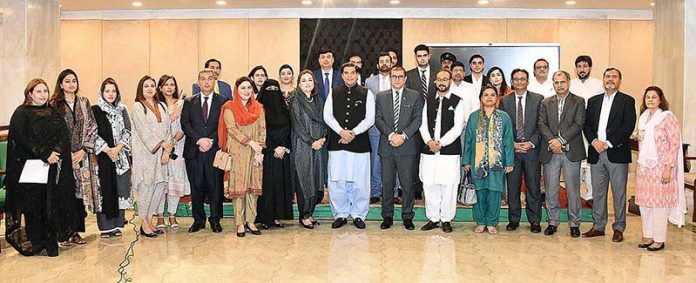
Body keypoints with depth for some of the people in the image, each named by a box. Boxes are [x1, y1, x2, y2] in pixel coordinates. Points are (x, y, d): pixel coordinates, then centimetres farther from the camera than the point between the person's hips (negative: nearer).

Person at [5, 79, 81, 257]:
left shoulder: (54, 113, 14)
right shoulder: (21, 114, 0)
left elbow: (64, 135, 4)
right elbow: (23, 140, -11)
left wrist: (57, 151, -14)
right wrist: (45, 154, -18)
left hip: (53, 168, 4)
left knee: (52, 204, 4)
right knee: (34, 206, 0)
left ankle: (51, 240, 12)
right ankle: (36, 244, 8)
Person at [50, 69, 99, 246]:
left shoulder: (84, 102, 10)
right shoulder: (54, 104, 2)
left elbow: (92, 127, 6)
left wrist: (84, 150, -5)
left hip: (83, 156, 3)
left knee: (80, 192, 3)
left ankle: (77, 232, 12)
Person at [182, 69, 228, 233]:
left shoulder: (223, 102, 6)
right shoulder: (189, 102, 11)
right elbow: (185, 124, 1)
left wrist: (211, 140, -13)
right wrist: (199, 140, -12)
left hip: (214, 150, -1)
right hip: (193, 151, 2)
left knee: (215, 186, 2)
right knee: (196, 187, 6)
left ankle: (215, 220, 14)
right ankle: (198, 220, 17)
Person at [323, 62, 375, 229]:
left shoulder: (366, 94, 6)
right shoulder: (333, 93, 11)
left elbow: (370, 118, -2)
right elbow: (327, 115, 3)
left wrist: (353, 132, -11)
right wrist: (341, 131, -11)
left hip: (359, 143, -1)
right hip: (337, 143, 2)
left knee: (359, 181, 1)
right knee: (336, 181, 2)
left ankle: (358, 214, 15)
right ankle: (340, 214, 15)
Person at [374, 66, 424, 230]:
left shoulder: (415, 96, 7)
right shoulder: (381, 97, 11)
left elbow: (418, 119, 0)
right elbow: (378, 119, 3)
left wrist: (403, 135, -12)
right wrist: (391, 135, -12)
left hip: (407, 147, -1)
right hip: (386, 147, 1)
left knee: (408, 184, 1)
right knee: (387, 183, 5)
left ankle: (407, 217, 12)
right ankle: (387, 216, 15)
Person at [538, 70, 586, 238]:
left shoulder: (578, 102, 5)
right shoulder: (545, 103, 13)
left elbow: (578, 124, -6)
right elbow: (542, 125, 2)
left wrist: (561, 140, -15)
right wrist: (552, 140, -14)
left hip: (571, 152, -2)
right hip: (550, 153, 2)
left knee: (573, 189, 2)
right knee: (551, 189, 6)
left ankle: (574, 223, 13)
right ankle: (553, 222, 17)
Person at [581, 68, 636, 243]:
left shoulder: (627, 101, 2)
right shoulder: (593, 101, 15)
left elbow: (628, 127, -8)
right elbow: (587, 125, 9)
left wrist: (608, 143, -15)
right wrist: (594, 141, -8)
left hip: (617, 153, -4)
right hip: (596, 153, 4)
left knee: (619, 193, 2)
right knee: (598, 192, 9)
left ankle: (618, 228, 11)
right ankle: (598, 226, 18)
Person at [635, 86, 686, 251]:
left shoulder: (668, 117, -7)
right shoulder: (643, 117, 12)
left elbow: (675, 144, -10)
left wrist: (668, 168, -15)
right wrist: (639, 166, 14)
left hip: (660, 168, -6)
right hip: (644, 167, 6)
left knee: (659, 203, -1)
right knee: (644, 203, 8)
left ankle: (659, 240, 8)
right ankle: (648, 236, 18)